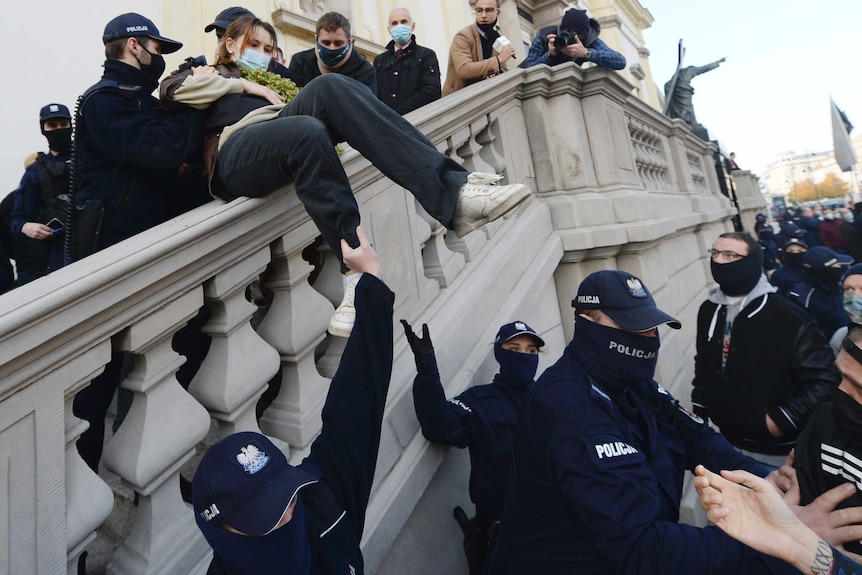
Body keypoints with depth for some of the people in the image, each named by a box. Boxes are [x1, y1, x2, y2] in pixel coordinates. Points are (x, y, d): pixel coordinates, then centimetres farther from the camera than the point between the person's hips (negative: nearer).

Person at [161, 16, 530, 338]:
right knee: (307, 131, -36)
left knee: (329, 87, -24)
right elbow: (172, 88, 7)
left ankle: (453, 190, -41)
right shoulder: (203, 74, 30)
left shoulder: (269, 79, 42)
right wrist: (245, 86, 6)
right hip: (236, 156, -4)